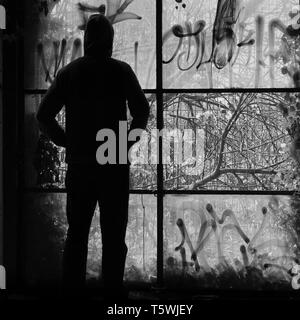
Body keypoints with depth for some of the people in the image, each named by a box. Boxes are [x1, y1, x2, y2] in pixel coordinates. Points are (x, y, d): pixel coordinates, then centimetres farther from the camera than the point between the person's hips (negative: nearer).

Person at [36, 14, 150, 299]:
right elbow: (141, 112, -5)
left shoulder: (69, 72, 3)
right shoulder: (121, 71, -3)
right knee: (113, 233, 6)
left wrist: (66, 141, 7)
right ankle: (113, 290, 7)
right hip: (115, 165, -2)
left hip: (79, 164, 2)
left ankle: (72, 288, 13)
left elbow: (44, 115, -1)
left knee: (76, 231, 11)